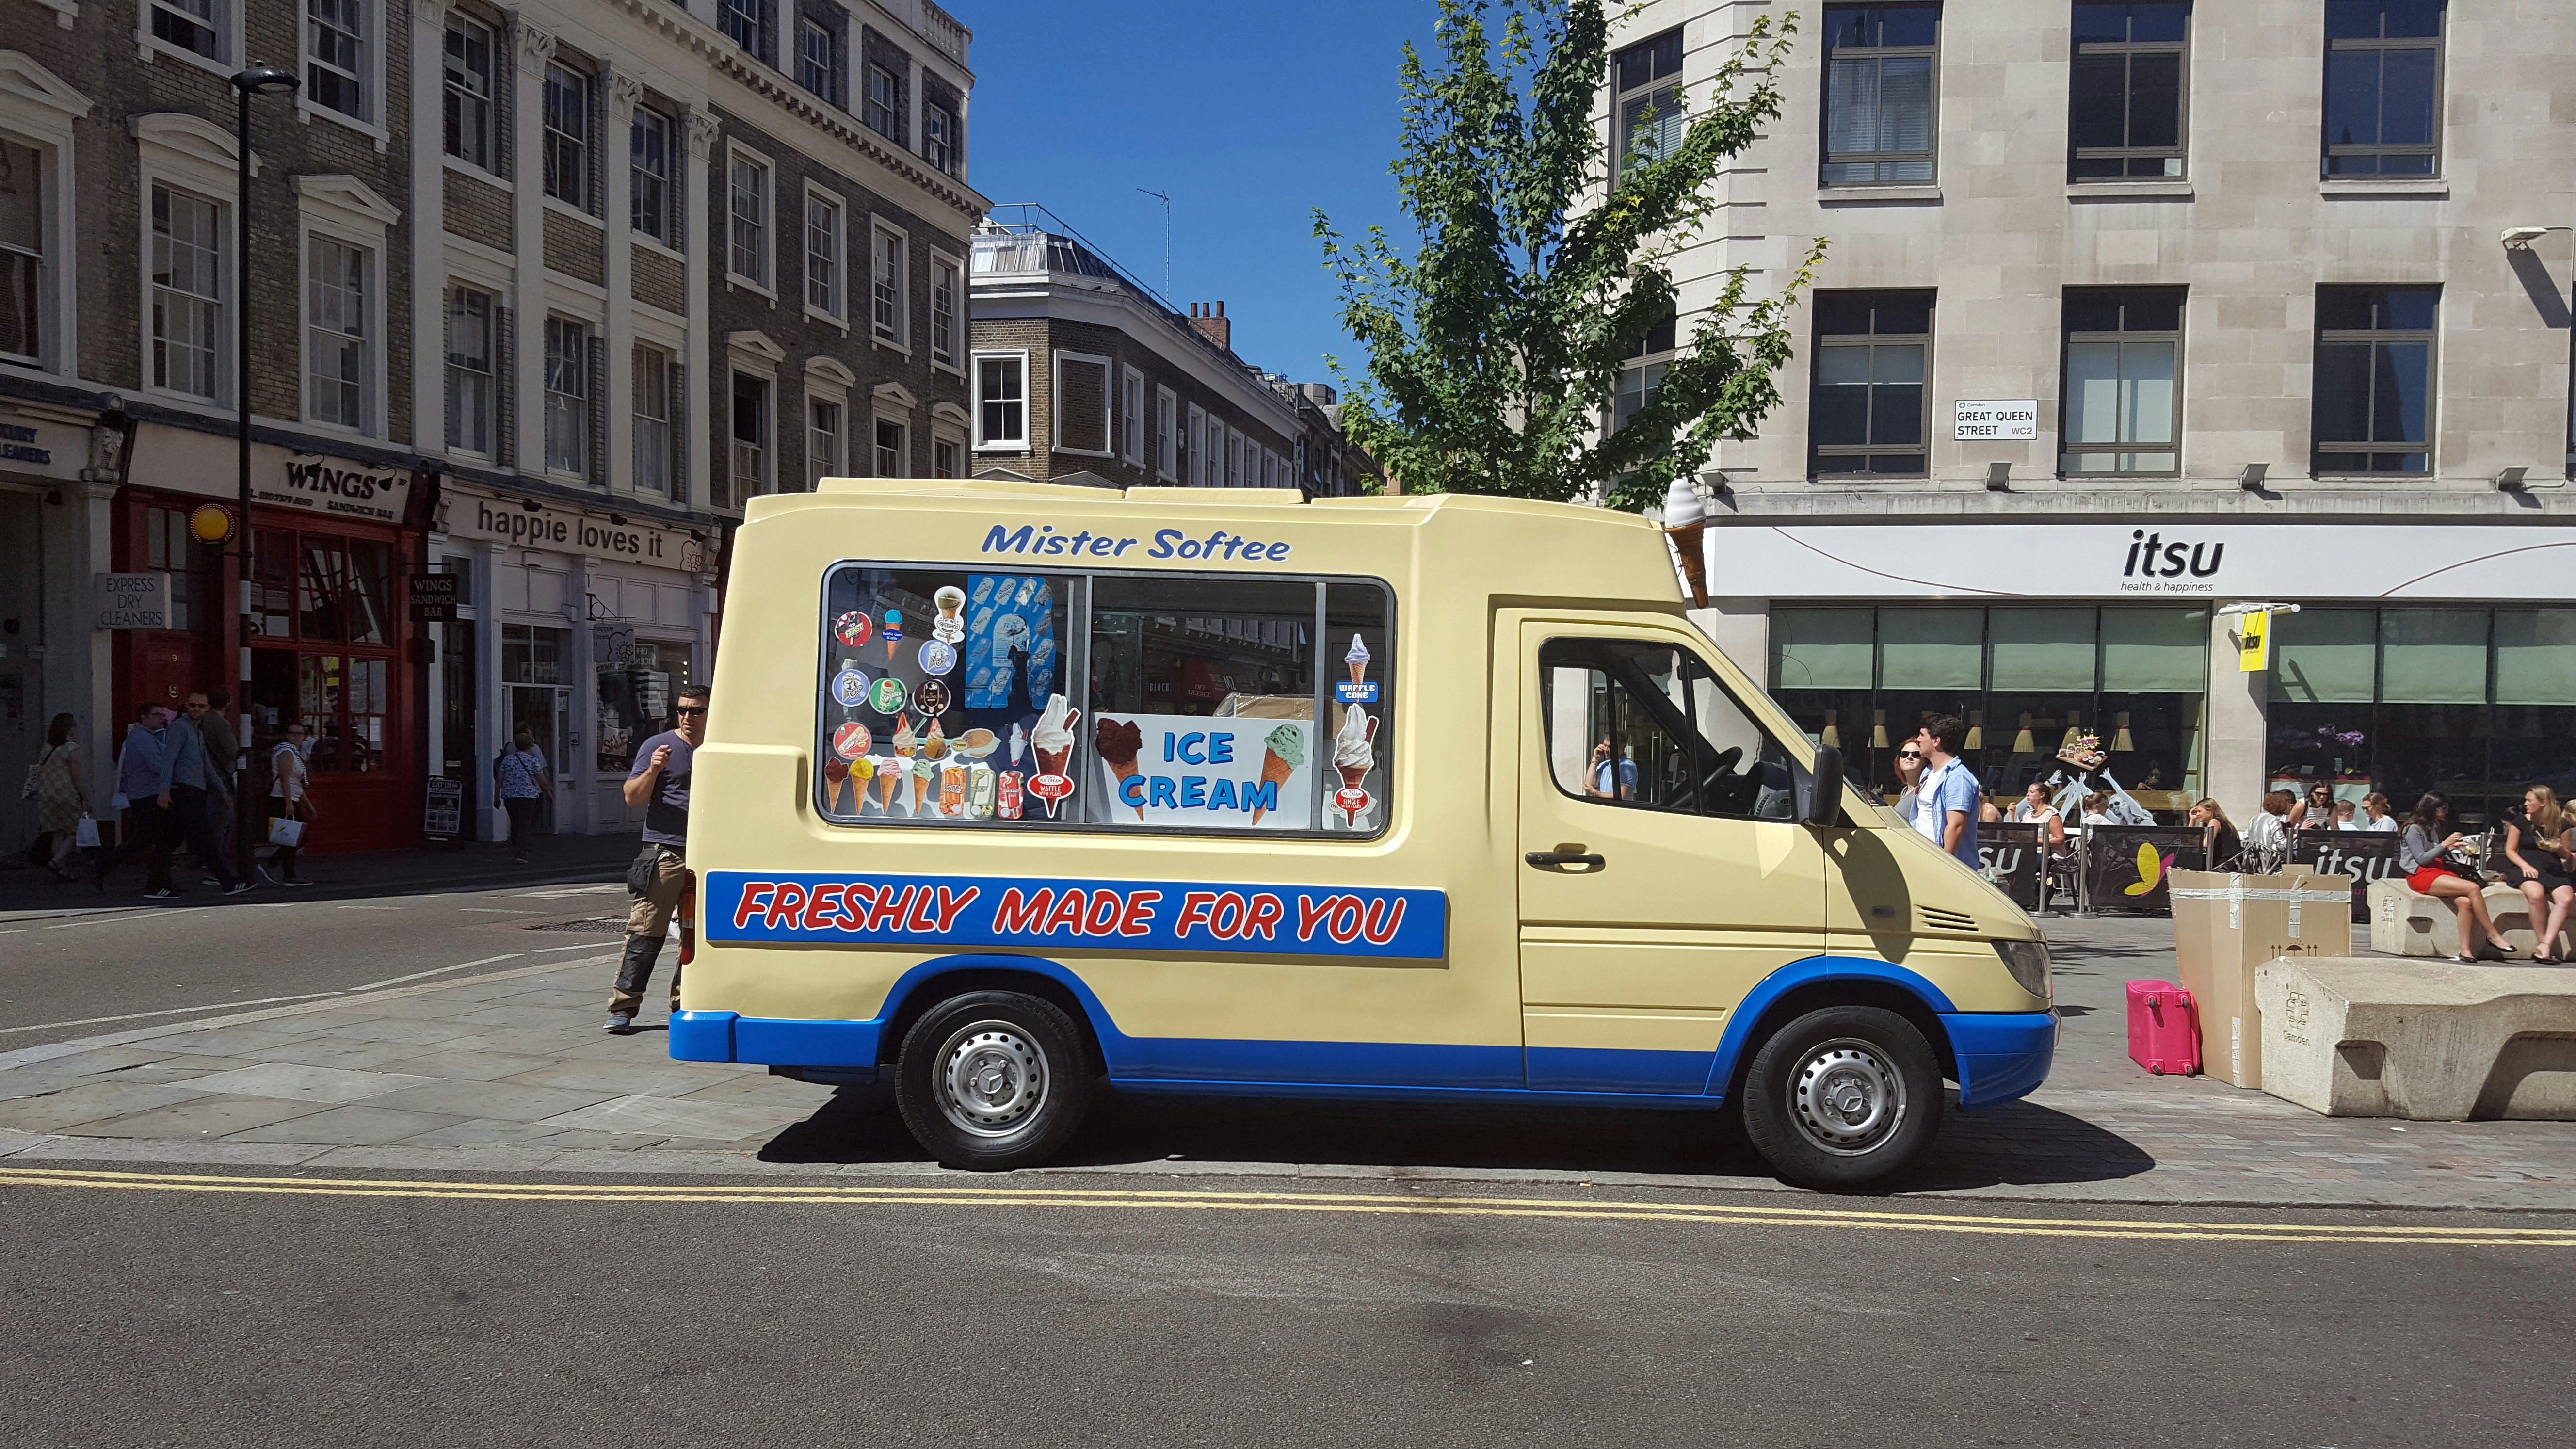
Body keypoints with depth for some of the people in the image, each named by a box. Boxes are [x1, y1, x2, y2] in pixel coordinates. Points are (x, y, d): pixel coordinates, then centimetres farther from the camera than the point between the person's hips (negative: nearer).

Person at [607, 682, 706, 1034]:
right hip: (665, 852, -5)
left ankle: (685, 1004, 16)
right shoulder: (658, 746, 1)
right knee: (646, 932, -9)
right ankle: (623, 1007, -6)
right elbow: (632, 797, -4)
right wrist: (653, 770, -20)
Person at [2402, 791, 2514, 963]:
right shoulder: (2414, 829, -4)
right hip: (2422, 875, -8)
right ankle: (2493, 934, -14)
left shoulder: (2434, 828, 21)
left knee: (2465, 902, -24)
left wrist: (2451, 848, 8)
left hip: (2439, 871, 8)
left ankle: (2466, 952, -31)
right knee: (2473, 888, -25)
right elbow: (2421, 859, -10)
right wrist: (2445, 845, -10)